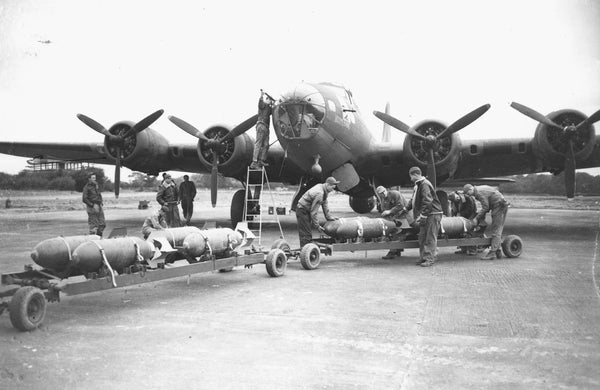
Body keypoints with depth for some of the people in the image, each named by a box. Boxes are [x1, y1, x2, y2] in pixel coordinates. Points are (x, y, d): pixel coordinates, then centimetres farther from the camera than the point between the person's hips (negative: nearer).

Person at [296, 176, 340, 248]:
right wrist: (317, 226, -17)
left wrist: (329, 217, 10)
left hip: (306, 211, 10)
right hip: (302, 211, -10)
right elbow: (313, 212, -25)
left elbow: (325, 204, 12)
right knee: (306, 235, -10)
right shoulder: (319, 194, -28)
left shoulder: (323, 189, 2)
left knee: (307, 234, 13)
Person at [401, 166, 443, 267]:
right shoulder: (418, 185, 15)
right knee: (422, 237, 11)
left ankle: (430, 259, -4)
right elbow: (414, 200, 28)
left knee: (430, 238, -7)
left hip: (433, 214, -10)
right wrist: (405, 209, 29)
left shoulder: (425, 185, -17)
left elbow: (427, 202, -24)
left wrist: (421, 216, -24)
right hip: (425, 215, 10)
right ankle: (423, 258, 18)